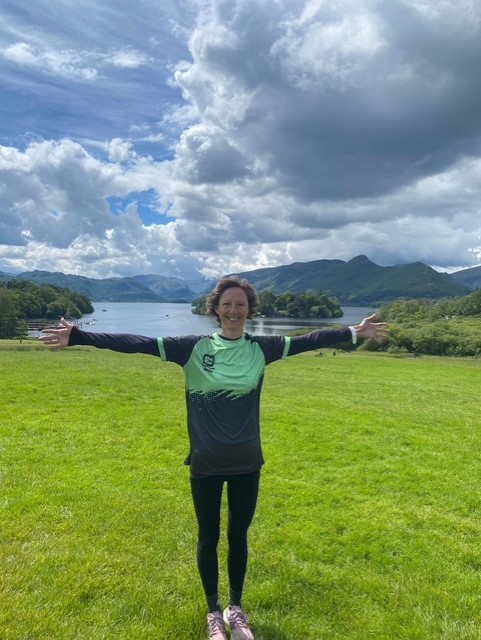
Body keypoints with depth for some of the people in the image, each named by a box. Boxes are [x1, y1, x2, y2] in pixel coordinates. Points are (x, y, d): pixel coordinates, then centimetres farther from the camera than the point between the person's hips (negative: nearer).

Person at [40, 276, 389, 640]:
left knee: (238, 536, 19)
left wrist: (354, 332, 3)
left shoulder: (261, 348, -3)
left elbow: (307, 341, 2)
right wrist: (78, 337, -16)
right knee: (209, 538, 16)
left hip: (246, 463, 2)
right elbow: (139, 344, -13)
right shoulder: (194, 348, -10)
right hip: (206, 464, -1)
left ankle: (236, 608, 42)